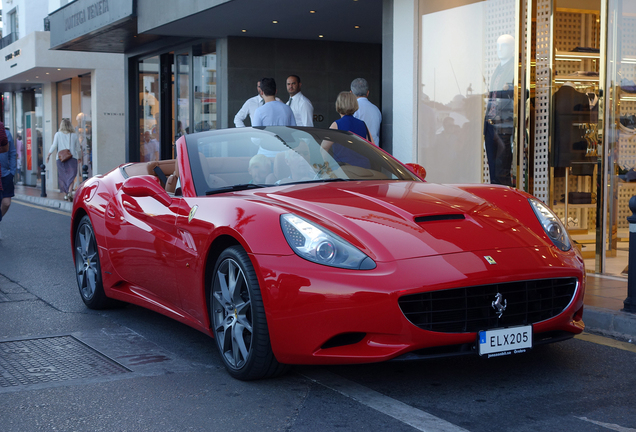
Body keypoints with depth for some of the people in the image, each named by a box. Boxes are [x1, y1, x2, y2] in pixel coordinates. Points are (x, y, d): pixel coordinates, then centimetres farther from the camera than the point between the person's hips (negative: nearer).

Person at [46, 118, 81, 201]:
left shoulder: (58, 134, 2)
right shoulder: (74, 135, 6)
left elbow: (54, 146, -4)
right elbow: (78, 148, 11)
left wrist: (48, 155, 2)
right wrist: (79, 157, 25)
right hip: (72, 157, 0)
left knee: (62, 177, 11)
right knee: (71, 177, 0)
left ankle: (65, 194, 10)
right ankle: (70, 192, -20)